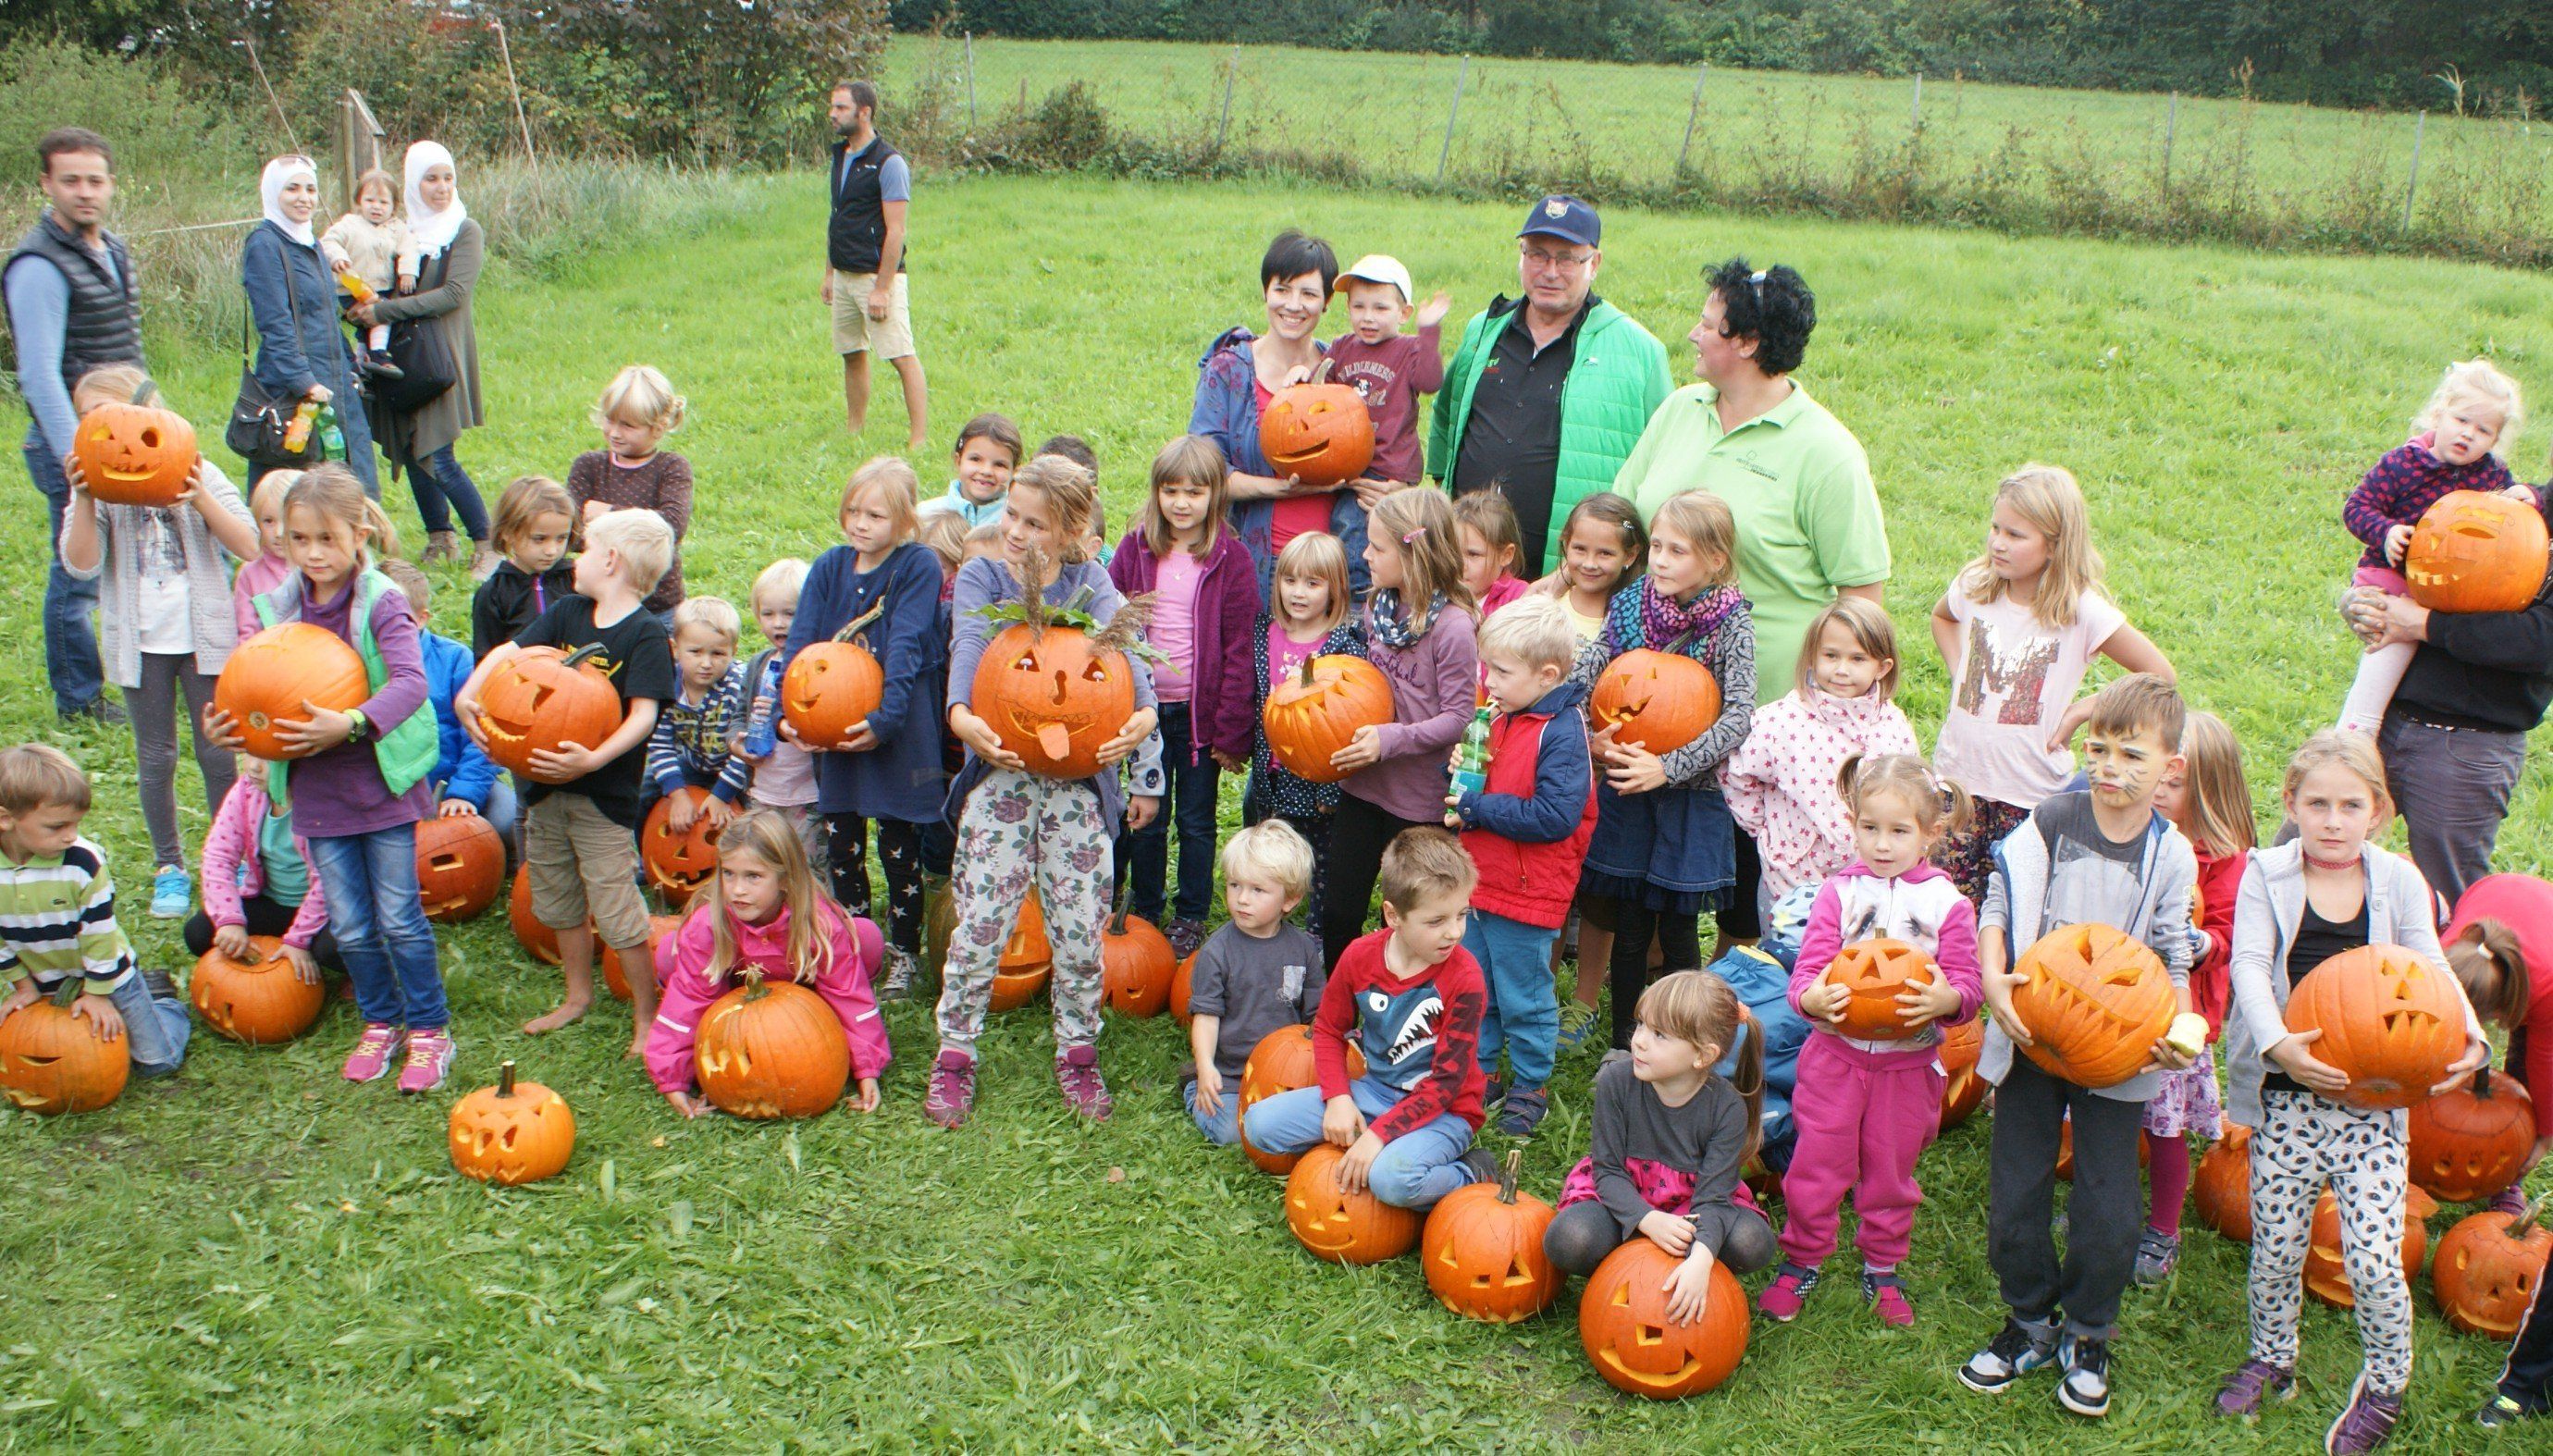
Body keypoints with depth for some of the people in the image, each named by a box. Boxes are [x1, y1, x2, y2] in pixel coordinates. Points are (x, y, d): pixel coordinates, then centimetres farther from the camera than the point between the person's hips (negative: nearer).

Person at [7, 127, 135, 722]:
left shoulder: (111, 248, 11)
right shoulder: (40, 265, -16)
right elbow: (40, 375, -21)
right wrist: (78, 459, -25)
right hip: (72, 445, -8)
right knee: (78, 573, 0)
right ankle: (78, 700, 14)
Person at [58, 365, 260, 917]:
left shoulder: (197, 474, -2)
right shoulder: (97, 486, 1)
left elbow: (248, 546, -12)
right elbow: (82, 564, -12)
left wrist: (199, 499, -23)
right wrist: (84, 499, -21)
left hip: (203, 637, -1)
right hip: (140, 643, 2)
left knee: (218, 752, 6)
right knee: (155, 758, 10)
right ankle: (169, 867, 24)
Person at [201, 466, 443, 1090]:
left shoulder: (382, 602, -13)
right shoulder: (279, 609, 3)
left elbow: (410, 682, -26)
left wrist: (351, 724, -38)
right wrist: (224, 725, -16)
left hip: (382, 785, -4)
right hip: (317, 792, 4)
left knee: (399, 917, 3)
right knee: (350, 926, 12)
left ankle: (429, 1028, 20)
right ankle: (381, 1022, 32)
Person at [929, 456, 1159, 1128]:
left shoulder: (1089, 582, 7)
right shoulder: (980, 577, 6)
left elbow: (1120, 641, -11)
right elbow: (968, 644, -13)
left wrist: (1144, 712, -32)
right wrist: (961, 714, -34)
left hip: (1078, 777, 1)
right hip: (1000, 772, -1)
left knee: (1081, 928, 2)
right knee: (981, 921, -4)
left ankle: (1077, 1054, 21)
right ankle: (954, 1057, 13)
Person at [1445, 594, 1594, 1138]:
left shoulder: (1562, 733, -21)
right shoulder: (1502, 718, 6)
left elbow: (1554, 816, -28)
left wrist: (1477, 807, -23)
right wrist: (1465, 768, -4)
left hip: (1526, 896, -8)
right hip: (1480, 884, 8)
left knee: (1524, 999, 8)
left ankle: (1531, 1086, 26)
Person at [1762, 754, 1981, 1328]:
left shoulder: (1948, 904, -5)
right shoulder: (1838, 892, -5)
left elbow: (1968, 988, -8)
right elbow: (1806, 969, -10)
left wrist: (1945, 999, -32)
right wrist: (1812, 997, -34)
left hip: (1908, 1061, 0)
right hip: (1835, 1052, 0)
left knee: (1890, 1170, 15)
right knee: (1817, 1162, 7)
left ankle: (1882, 1268, 35)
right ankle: (1802, 1259, 26)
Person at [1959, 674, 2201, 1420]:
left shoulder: (2171, 854, -5)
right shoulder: (2048, 822, -7)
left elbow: (2173, 957, 2)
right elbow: (1998, 908, -4)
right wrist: (1993, 979, -21)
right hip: (2031, 1037, 1)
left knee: (2108, 1210, 4)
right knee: (2014, 1195, 8)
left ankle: (2087, 1337, 28)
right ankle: (2031, 1322, 31)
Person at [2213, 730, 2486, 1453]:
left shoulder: (2398, 882, 3)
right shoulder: (2267, 875, -2)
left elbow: (2430, 969, -3)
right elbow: (2249, 965, -12)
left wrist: (2467, 1039, -23)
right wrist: (2278, 1042, -30)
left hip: (2373, 1100, 0)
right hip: (2286, 1098, 0)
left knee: (2374, 1257, -4)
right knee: (2275, 1245, 9)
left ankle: (2385, 1385, 22)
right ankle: (2272, 1360, 35)